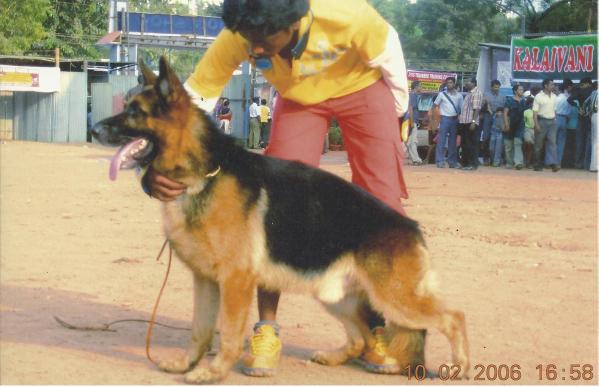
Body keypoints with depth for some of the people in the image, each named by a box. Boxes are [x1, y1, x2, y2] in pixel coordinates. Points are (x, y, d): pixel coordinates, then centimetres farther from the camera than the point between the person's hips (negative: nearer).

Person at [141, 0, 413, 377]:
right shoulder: (237, 39, -33)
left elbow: (389, 54, -18)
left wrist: (398, 112, -2)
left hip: (362, 87, -1)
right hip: (298, 96, 1)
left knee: (383, 202, -11)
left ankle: (375, 328, 1)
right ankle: (267, 329, -5)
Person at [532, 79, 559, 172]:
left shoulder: (554, 97, 12)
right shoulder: (539, 97, -4)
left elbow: (555, 110, 16)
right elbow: (535, 112, -8)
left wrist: (555, 120, 8)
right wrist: (536, 124, -16)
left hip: (552, 121, 4)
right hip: (542, 121, -4)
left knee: (552, 142, -8)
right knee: (539, 144, 2)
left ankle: (554, 164, -17)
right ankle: (538, 165, 10)